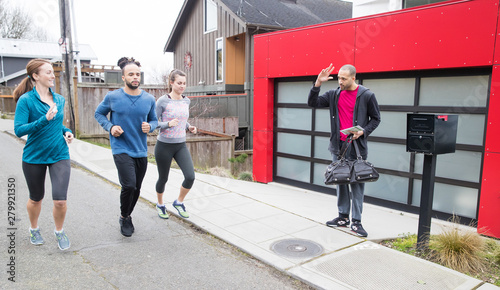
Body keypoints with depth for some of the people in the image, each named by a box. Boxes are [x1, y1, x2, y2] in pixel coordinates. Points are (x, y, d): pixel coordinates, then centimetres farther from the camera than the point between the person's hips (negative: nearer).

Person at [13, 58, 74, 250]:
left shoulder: (59, 99, 5)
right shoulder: (26, 100, -11)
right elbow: (18, 130, -18)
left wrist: (66, 131, 0)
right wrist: (45, 119, -29)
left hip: (59, 155, 3)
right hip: (34, 157, -2)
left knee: (60, 200, -7)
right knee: (36, 198, 17)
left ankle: (59, 232, 21)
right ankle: (34, 229, 45)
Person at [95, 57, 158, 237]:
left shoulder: (149, 99, 1)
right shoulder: (112, 97, -5)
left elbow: (154, 120, 14)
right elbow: (98, 113, 9)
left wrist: (149, 126, -10)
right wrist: (110, 127, -9)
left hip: (141, 151, 4)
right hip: (121, 150, -3)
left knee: (136, 189, 12)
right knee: (129, 185, -17)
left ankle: (127, 217, 38)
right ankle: (124, 218, 11)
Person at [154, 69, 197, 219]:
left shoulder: (186, 101, 4)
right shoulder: (162, 101, -11)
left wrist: (189, 127, 1)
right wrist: (168, 124, -26)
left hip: (181, 145, 4)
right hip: (164, 145, -4)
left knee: (190, 177, -9)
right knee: (163, 178, 12)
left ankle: (179, 202, 18)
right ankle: (160, 204, 39)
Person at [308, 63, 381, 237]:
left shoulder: (366, 95, -3)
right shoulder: (334, 95, 7)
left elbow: (376, 118, 4)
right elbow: (312, 103, 5)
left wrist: (363, 132, -12)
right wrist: (318, 84, -7)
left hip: (357, 146, -4)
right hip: (338, 145, 4)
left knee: (357, 183, 0)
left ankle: (356, 222, 10)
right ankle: (343, 217, 24)